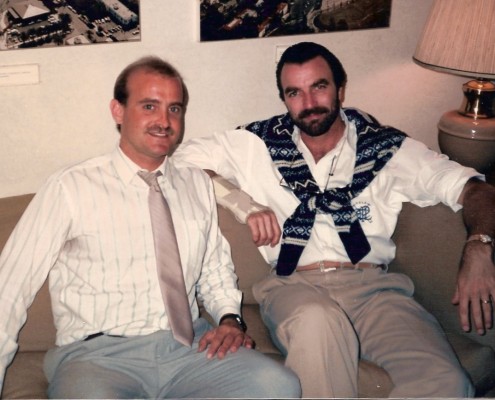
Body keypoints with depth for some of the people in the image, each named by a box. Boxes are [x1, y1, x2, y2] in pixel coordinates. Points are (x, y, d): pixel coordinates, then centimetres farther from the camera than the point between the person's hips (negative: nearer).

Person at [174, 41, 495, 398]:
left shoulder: (387, 147, 13)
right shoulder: (259, 144, 13)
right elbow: (182, 159, 9)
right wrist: (244, 203, -4)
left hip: (374, 286, 1)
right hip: (294, 287, -1)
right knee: (316, 321, -39)